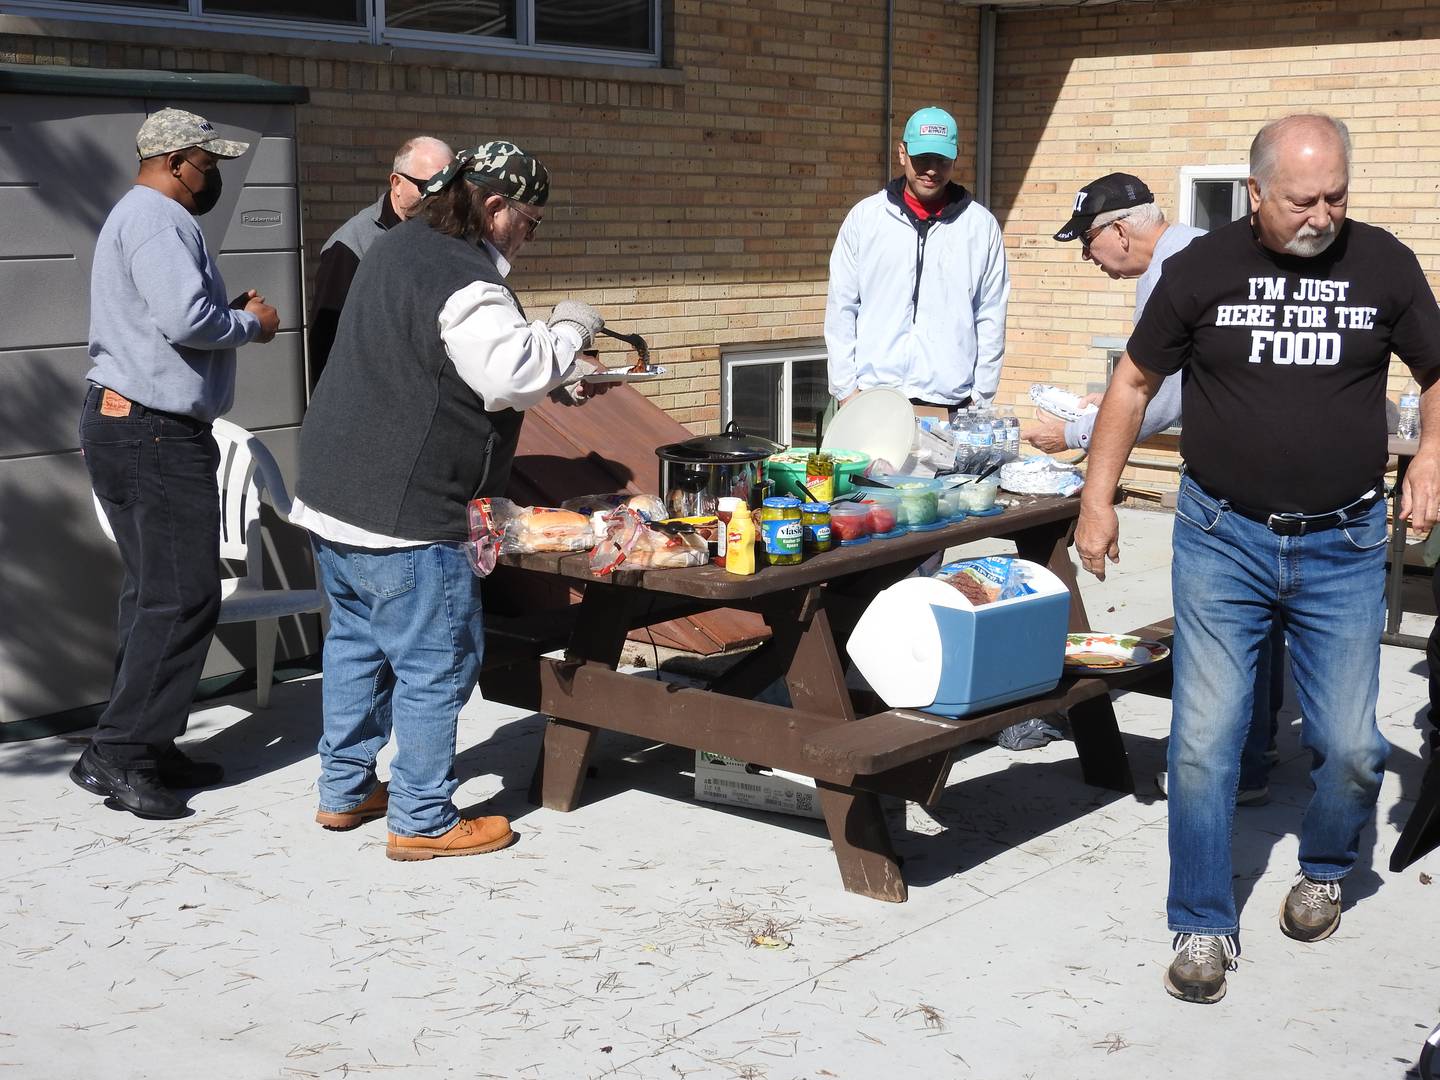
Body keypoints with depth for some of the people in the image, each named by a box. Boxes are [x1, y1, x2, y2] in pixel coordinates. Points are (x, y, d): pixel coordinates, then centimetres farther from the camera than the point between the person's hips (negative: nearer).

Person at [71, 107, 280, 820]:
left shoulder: (140, 215, 21)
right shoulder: (160, 221, -14)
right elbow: (185, 319, -26)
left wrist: (230, 312, 9)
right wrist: (250, 323, -8)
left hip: (130, 427, 11)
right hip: (153, 433, -11)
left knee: (157, 595, 13)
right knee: (183, 597, -9)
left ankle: (146, 747, 19)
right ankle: (115, 755, -5)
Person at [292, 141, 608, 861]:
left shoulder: (399, 247, 15)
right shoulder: (466, 283, -19)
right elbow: (514, 377, -23)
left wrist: (556, 376, 19)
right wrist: (570, 330, -6)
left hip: (331, 495, 10)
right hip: (403, 512, -10)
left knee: (356, 641, 20)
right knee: (437, 663, 1)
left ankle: (344, 791, 31)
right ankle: (422, 821, 9)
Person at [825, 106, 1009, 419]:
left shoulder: (981, 225, 6)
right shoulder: (864, 217, 6)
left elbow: (991, 318, 6)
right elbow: (841, 308, 6)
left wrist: (981, 396, 2)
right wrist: (846, 388, 0)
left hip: (950, 403, 0)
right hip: (872, 399, 0)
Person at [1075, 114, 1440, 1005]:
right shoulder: (1203, 270, -2)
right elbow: (1136, 381, 8)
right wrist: (1098, 500, 4)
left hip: (1343, 546, 1)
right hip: (1222, 539, -1)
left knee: (1351, 744, 5)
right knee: (1204, 740, -3)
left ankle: (1325, 871, 36)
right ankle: (1204, 926, 13)